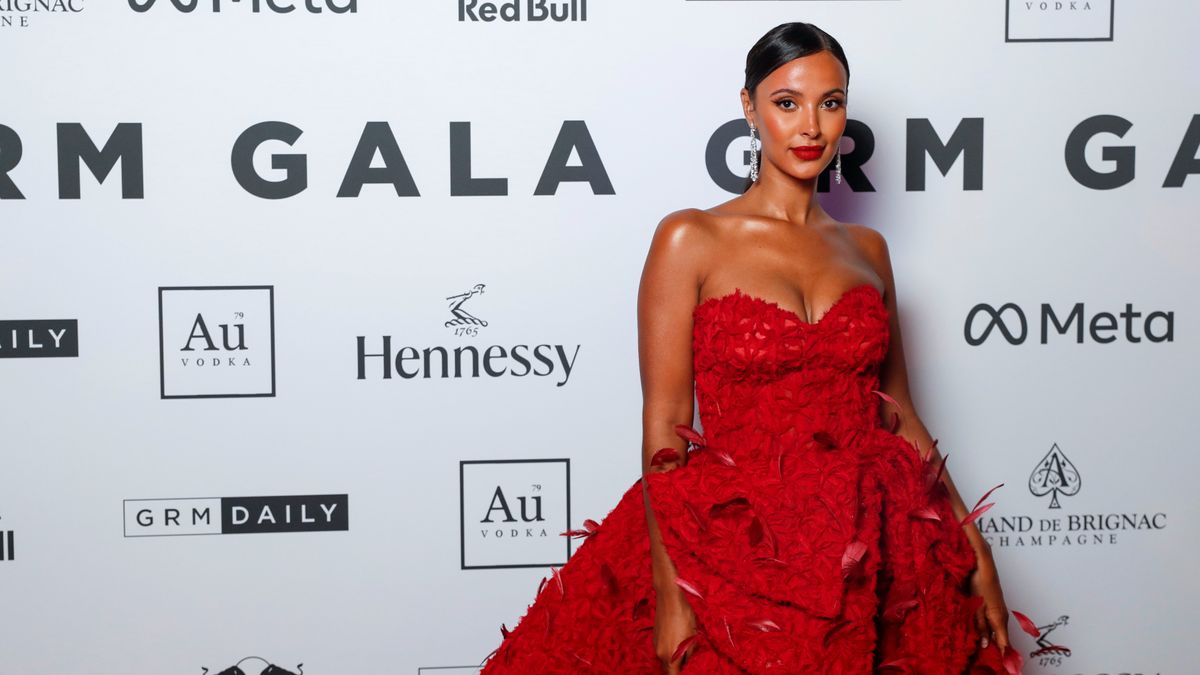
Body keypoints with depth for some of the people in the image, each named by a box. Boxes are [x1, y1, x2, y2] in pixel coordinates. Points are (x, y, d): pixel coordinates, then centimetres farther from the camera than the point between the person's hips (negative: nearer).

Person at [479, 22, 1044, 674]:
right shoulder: (690, 240, -3)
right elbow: (663, 426, -8)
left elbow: (899, 416, 14)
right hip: (738, 551, -4)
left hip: (874, 551, 4)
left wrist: (973, 548, 6)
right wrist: (670, 592, -15)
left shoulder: (865, 248, 10)